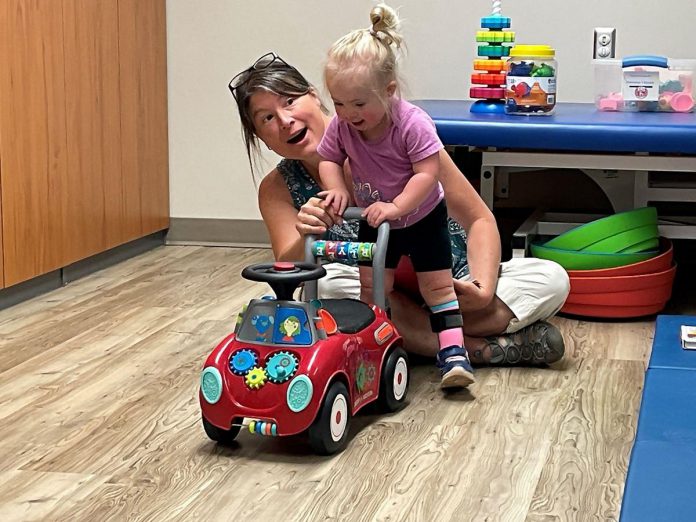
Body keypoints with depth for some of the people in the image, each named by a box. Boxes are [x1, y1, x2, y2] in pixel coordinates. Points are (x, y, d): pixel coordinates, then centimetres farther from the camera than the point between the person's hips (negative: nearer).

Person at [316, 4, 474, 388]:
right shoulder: (340, 127, -17)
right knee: (371, 287, 4)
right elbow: (328, 159, -2)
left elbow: (427, 173, -31)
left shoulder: (412, 123, -31)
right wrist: (337, 189, -22)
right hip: (374, 223, 4)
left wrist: (397, 206, -39)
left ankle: (452, 351, 5)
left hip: (422, 217, -4)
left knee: (437, 285, 2)